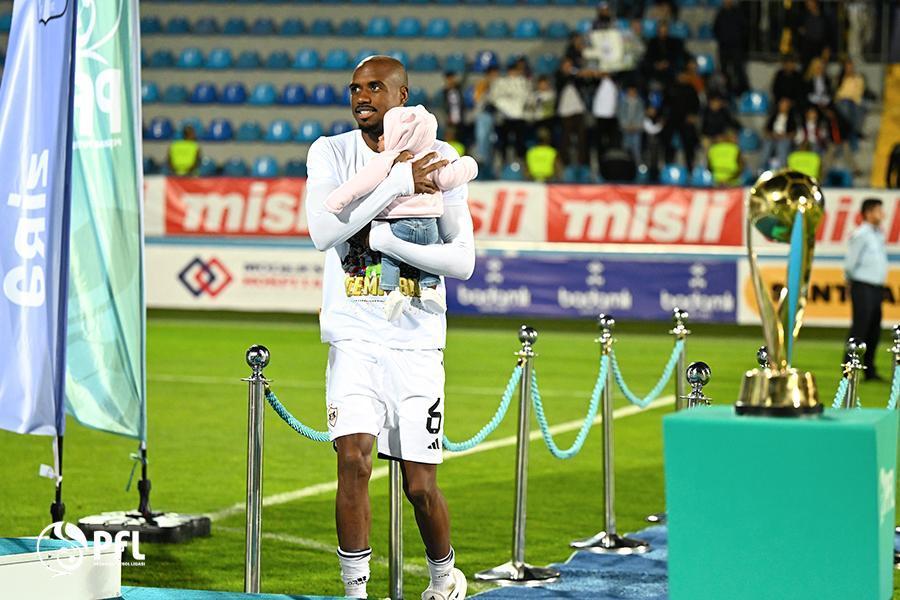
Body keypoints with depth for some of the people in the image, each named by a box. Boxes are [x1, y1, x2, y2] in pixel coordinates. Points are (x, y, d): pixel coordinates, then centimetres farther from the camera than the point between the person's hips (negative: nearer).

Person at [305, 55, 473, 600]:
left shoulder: (439, 159, 1)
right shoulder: (331, 153, 0)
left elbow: (463, 260, -6)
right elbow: (322, 231, -18)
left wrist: (378, 237, -15)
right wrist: (399, 181, -20)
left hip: (417, 343, 1)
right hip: (356, 337, -1)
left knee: (420, 487, 3)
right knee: (354, 459, -18)